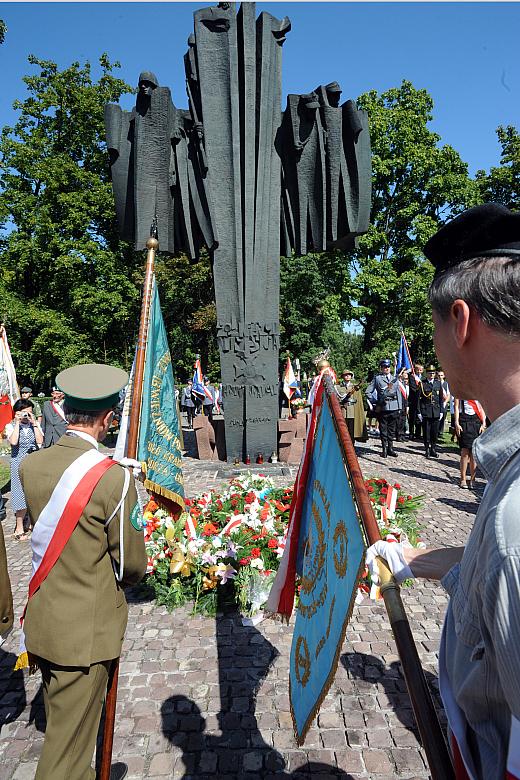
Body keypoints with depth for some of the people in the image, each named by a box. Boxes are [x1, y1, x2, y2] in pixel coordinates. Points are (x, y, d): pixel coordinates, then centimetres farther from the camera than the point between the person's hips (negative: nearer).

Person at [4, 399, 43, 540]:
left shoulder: (35, 425, 2)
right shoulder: (11, 426, -5)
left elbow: (40, 441, -12)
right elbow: (13, 442, -22)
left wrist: (34, 423, -13)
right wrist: (17, 423, -19)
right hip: (19, 464, -2)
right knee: (21, 495, 1)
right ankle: (19, 528, 13)